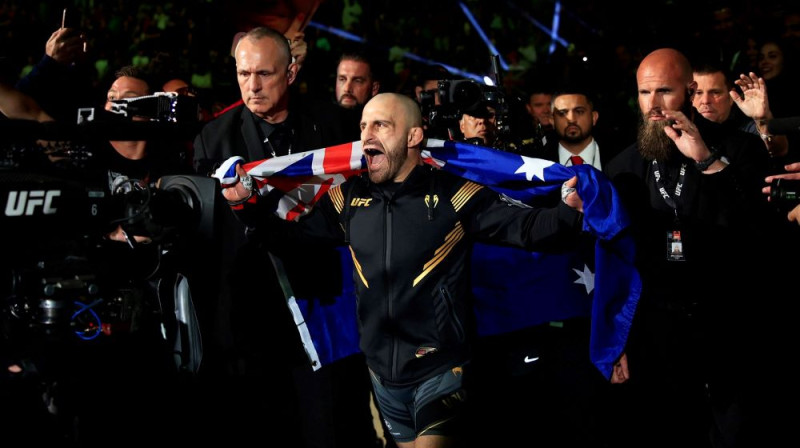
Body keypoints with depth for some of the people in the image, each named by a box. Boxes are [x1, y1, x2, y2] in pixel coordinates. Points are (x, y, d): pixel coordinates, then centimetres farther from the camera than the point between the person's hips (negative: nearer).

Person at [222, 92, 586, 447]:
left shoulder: (453, 194, -10)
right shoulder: (349, 198, 4)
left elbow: (525, 226, -16)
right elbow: (290, 235, 13)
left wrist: (568, 213, -35)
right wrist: (245, 204, -2)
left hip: (441, 370, -5)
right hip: (383, 371, 5)